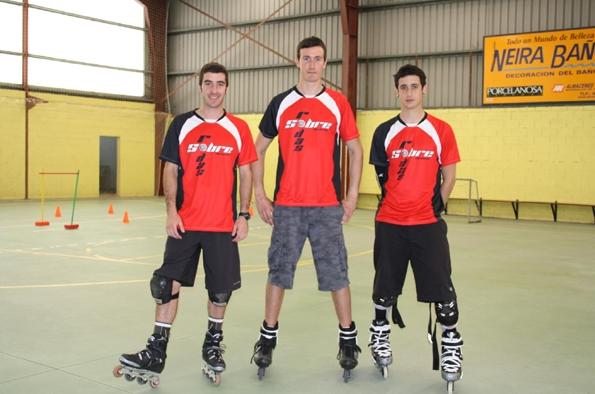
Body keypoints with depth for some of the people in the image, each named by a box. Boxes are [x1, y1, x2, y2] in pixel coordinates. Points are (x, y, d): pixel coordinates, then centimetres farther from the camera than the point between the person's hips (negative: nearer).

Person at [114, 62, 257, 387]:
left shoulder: (238, 128, 4)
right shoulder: (182, 124, 4)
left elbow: (246, 173, 6)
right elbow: (170, 170, 4)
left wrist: (244, 215, -2)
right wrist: (171, 211, -6)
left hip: (223, 226, 0)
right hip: (184, 223, 0)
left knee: (221, 289, 7)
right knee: (168, 284, -3)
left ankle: (213, 344, 28)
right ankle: (157, 352, 5)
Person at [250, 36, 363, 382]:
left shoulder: (338, 103, 4)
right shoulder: (281, 104, 6)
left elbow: (355, 149, 8)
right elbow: (259, 149, 11)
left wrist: (353, 194, 1)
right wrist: (259, 194, 4)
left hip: (328, 205, -1)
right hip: (286, 205, 1)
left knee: (336, 273, 3)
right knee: (279, 271, 6)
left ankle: (348, 339, 18)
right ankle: (268, 339, 20)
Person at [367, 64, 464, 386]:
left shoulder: (441, 131, 0)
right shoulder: (384, 132, 4)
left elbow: (448, 177, 5)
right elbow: (382, 175, 11)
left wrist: (435, 207, 1)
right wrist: (397, 203, 8)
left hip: (427, 223, -1)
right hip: (390, 223, 2)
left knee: (441, 287, -3)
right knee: (385, 285, 11)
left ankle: (451, 347, 14)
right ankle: (379, 336, 32)